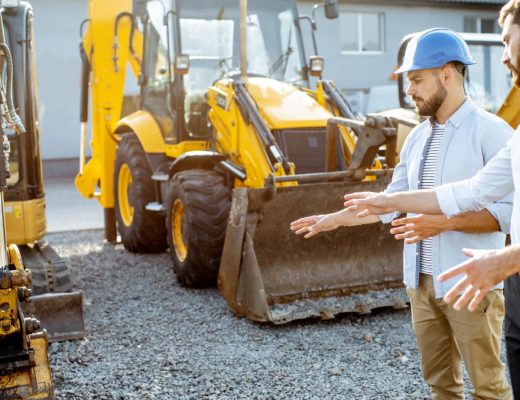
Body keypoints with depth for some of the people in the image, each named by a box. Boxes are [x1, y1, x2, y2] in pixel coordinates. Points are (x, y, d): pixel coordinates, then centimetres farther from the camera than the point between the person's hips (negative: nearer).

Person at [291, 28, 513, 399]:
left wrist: (446, 222, -24)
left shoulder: (490, 131, -11)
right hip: (421, 281, 7)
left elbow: (510, 209, -16)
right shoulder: (417, 137, 10)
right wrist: (333, 219, 13)